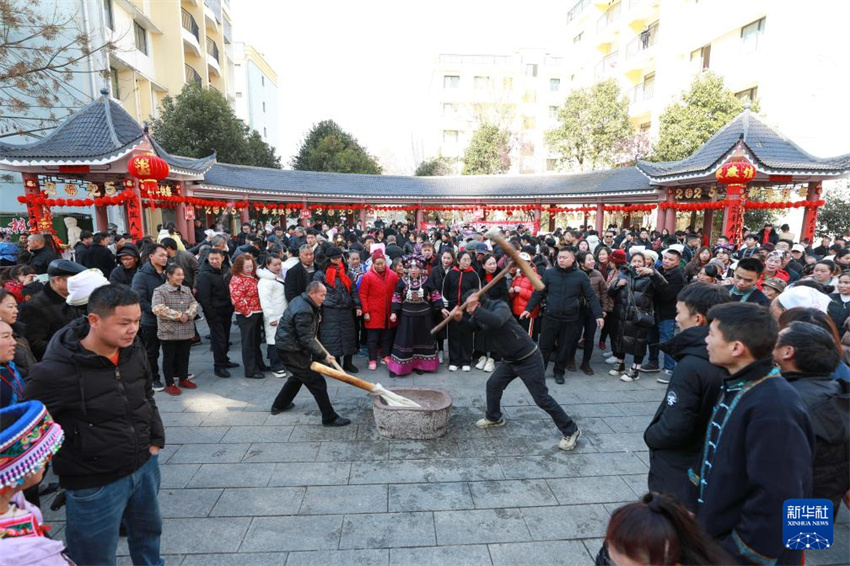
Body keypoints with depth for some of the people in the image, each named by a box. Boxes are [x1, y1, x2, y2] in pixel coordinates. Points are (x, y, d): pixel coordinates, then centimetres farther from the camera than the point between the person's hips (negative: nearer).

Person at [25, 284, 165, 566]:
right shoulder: (55, 371, -26)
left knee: (148, 531, 27)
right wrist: (68, 467, -9)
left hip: (146, 465, 6)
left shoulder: (134, 348, -7)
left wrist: (155, 439, 8)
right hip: (94, 485, -5)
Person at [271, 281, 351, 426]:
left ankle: (279, 405, 42)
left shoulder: (300, 300, 5)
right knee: (317, 382, -6)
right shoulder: (303, 311, -27)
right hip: (292, 350, -11)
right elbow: (307, 340, -25)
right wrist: (323, 355, -20)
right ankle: (329, 418, 1)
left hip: (286, 345, 11)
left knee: (298, 376, 29)